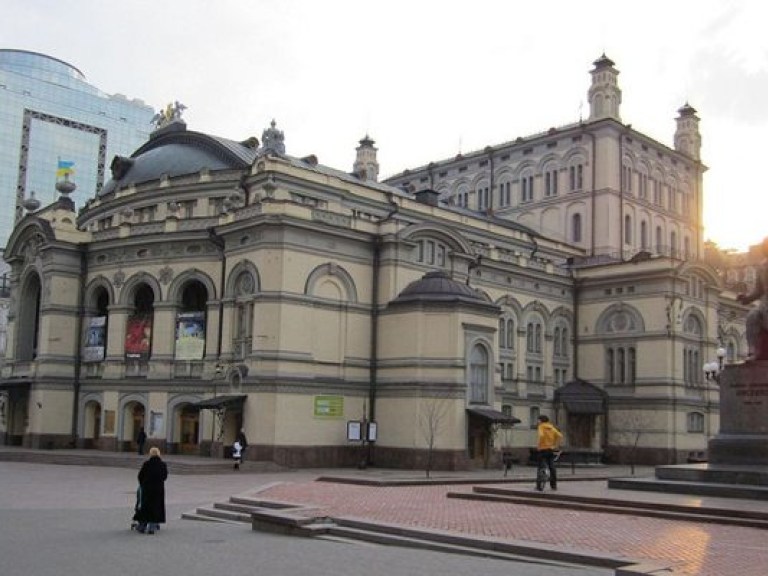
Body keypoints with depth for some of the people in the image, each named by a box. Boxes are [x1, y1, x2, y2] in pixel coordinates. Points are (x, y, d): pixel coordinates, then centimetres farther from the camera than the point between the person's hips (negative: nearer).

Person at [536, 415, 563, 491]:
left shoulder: (541, 427, -6)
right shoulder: (551, 427, 10)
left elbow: (541, 435, -26)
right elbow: (560, 436, 0)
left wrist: (538, 444, -15)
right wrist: (556, 445, 4)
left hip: (543, 449, -5)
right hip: (551, 449, 5)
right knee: (552, 467, 11)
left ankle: (540, 485, -3)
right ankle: (554, 485, 13)